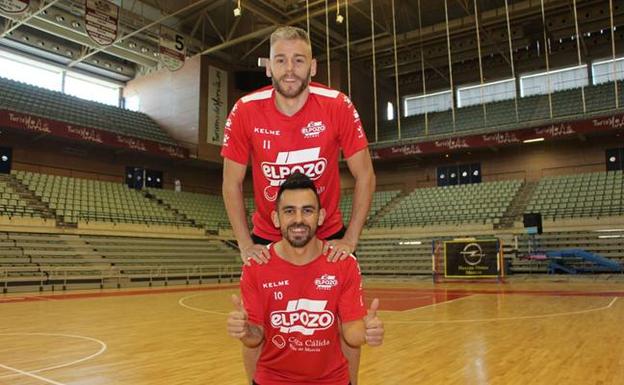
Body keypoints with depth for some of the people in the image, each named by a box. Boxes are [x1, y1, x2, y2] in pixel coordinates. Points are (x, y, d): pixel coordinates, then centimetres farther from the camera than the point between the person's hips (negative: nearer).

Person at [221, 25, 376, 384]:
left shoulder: (338, 106, -18)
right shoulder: (245, 111, -15)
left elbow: (365, 174, -10)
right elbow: (232, 183, -6)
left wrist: (351, 238, -14)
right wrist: (245, 244, -10)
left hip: (328, 234, 0)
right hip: (267, 237, 1)